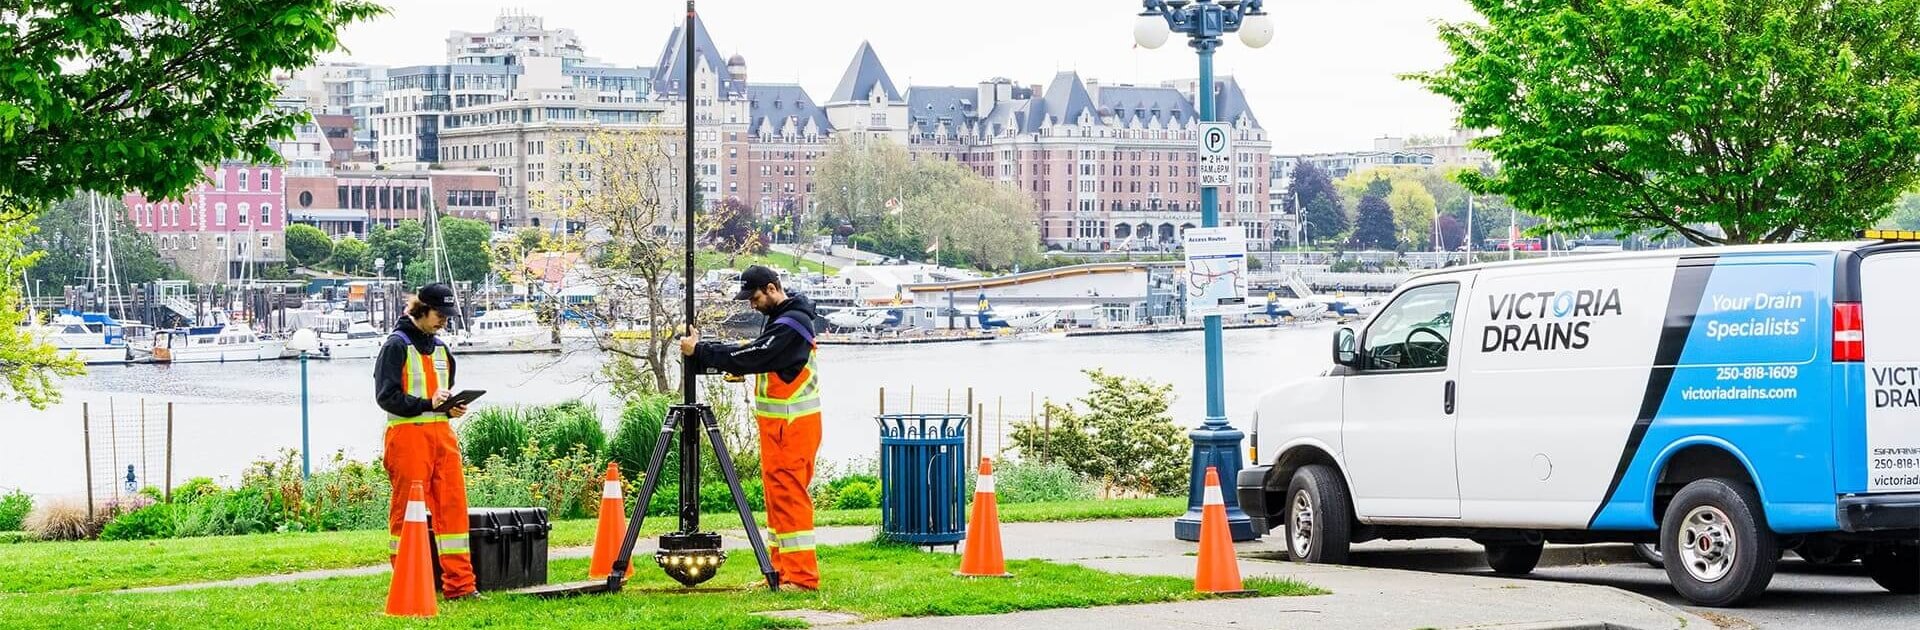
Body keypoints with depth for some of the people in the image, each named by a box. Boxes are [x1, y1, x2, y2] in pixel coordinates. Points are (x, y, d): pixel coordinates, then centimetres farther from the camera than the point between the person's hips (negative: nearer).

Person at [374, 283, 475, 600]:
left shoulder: (440, 348, 18)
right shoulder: (397, 346, -4)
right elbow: (386, 396, -10)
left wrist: (452, 407, 6)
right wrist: (427, 403, -18)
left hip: (441, 432, 7)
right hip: (407, 434, -7)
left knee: (453, 506, 1)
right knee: (408, 511, -2)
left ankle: (459, 584, 3)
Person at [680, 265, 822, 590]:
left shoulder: (791, 325, -18)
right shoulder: (780, 318, 15)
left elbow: (752, 357, -23)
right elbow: (758, 352, 15)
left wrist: (699, 350, -16)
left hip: (792, 425, -11)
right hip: (778, 423, 11)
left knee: (788, 496, -11)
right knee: (777, 496, 12)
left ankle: (802, 577, -11)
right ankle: (783, 572, 17)